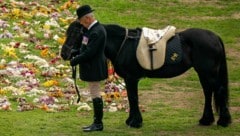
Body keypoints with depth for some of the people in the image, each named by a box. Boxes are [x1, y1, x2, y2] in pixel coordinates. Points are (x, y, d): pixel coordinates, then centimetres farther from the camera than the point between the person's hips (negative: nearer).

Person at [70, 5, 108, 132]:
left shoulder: (96, 32, -23)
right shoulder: (94, 28, 9)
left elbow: (89, 53, -25)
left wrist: (75, 61, -16)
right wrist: (76, 53, 4)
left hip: (94, 69, -10)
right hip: (92, 68, 10)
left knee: (96, 95, -2)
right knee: (95, 95, 16)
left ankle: (98, 124, 5)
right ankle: (97, 122, 23)